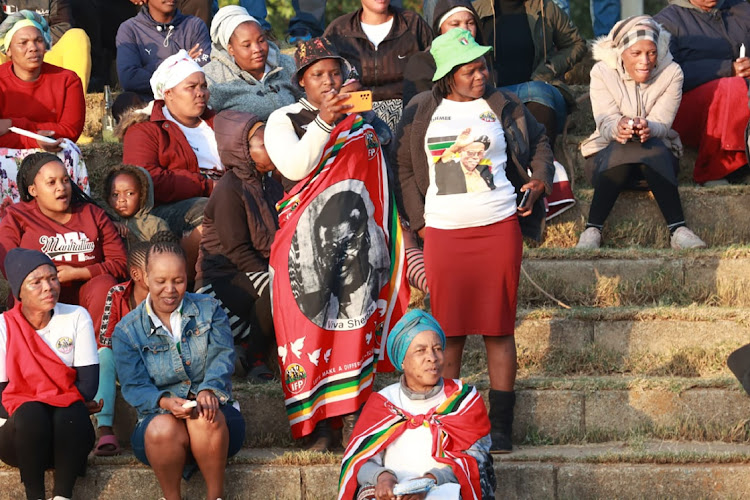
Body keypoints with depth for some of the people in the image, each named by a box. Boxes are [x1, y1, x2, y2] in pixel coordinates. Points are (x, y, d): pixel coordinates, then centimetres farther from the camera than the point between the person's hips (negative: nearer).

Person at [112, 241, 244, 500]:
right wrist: (165, 402, -26)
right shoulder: (127, 331, 5)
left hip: (214, 412, 0)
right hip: (160, 414, 0)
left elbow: (222, 356, -5)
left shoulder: (208, 310, 8)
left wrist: (209, 390, -28)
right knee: (163, 429, -37)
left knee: (205, 418, -37)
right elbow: (135, 387, -4)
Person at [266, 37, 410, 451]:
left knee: (355, 318, -4)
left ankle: (353, 414, 0)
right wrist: (323, 123, -20)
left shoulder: (361, 123, 18)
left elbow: (377, 181, 22)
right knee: (310, 321, -7)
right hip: (307, 242, -3)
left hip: (353, 241, 3)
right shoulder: (284, 121, 7)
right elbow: (294, 167, -10)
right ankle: (316, 423, -5)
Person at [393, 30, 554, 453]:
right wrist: (418, 222, 4)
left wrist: (540, 180, 1)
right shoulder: (420, 113, 6)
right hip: (443, 232, 0)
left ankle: (501, 427, 4)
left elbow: (540, 144, 20)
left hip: (499, 228, 0)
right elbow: (403, 167, 13)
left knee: (499, 328, 0)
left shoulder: (504, 107, 7)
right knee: (448, 331, 0)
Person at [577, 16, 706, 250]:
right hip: (607, 153, 0)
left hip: (658, 154, 1)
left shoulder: (671, 73, -6)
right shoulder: (603, 73, -7)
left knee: (653, 148, -34)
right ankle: (592, 229, -37)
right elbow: (605, 121, -19)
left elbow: (662, 123, -17)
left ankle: (678, 229, -40)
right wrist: (618, 128, -45)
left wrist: (647, 128, -42)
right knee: (620, 149, -35)